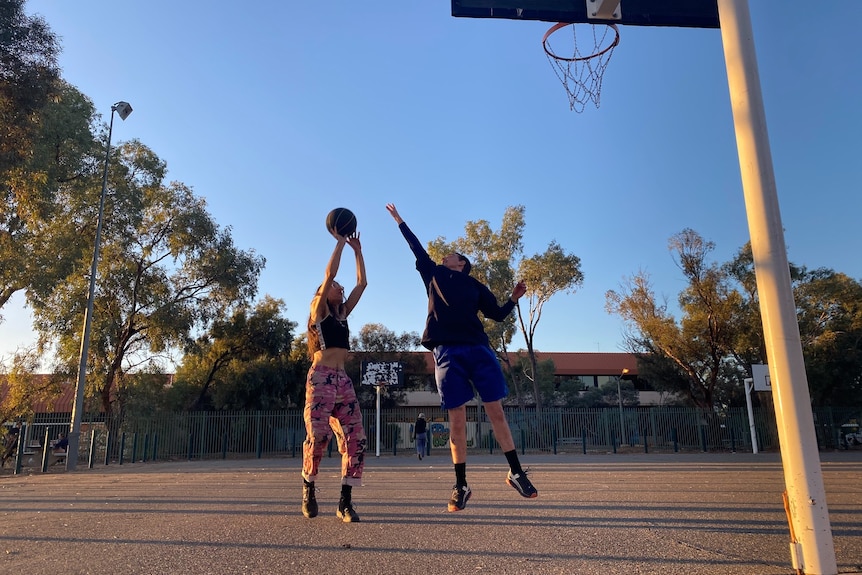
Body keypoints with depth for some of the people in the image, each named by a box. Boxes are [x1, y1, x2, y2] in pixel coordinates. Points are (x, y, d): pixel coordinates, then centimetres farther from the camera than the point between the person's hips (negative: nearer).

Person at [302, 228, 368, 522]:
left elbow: (361, 283, 19)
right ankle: (308, 487, 10)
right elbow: (329, 273, -5)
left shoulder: (342, 313, 22)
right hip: (321, 376, -6)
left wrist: (357, 250, 20)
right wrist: (340, 242, 1)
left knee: (355, 438, -5)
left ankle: (345, 502, -2)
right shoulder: (318, 310, 6)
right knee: (318, 435, -15)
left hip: (343, 379, 6)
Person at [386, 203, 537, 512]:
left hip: (478, 349, 0)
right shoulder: (433, 275, 22)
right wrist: (399, 220, 37)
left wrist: (514, 299, 1)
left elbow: (497, 314, 17)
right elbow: (417, 247, 29)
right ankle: (461, 486, 5)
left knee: (496, 411, 0)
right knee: (457, 420, -2)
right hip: (447, 352, 0)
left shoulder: (474, 285, 19)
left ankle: (516, 473, 11)